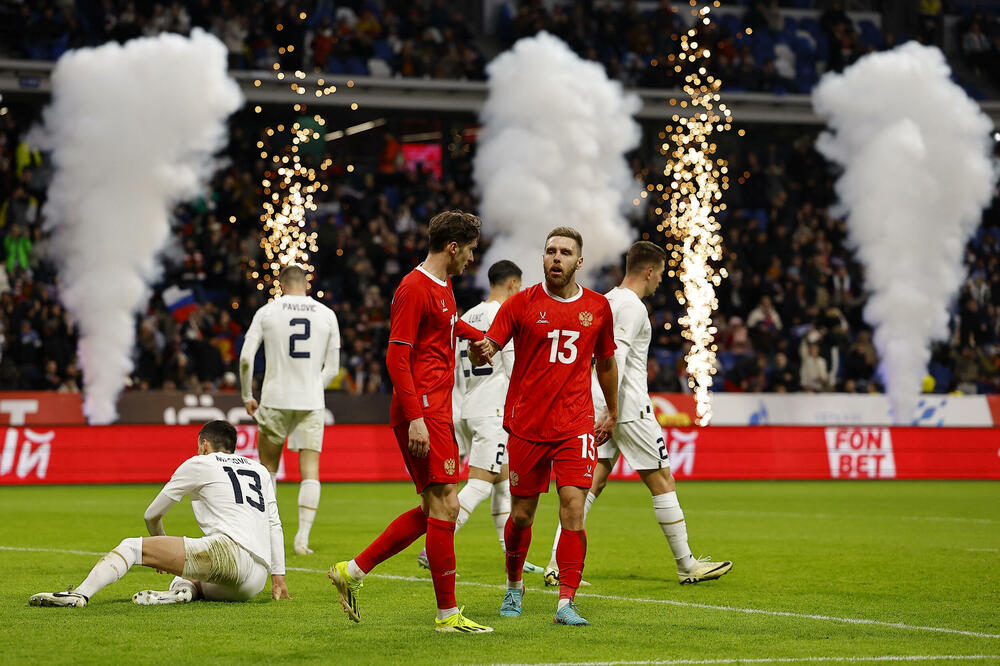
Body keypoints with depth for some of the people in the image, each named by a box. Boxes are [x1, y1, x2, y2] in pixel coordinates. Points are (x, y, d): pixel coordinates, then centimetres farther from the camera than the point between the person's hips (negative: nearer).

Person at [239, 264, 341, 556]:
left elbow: (245, 359, -3)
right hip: (312, 402, 0)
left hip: (275, 400, 0)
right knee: (310, 471, 1)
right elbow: (332, 368, 8)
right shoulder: (327, 315, 5)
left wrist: (247, 397, 9)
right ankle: (303, 537, -9)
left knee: (267, 467, 14)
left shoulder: (267, 312, 1)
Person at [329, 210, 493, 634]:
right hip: (424, 413, -10)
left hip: (436, 412, 10)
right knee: (444, 507, -10)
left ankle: (353, 571, 16)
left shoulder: (442, 288, 17)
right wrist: (415, 418, -23)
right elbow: (396, 357, -18)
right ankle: (448, 614, -6)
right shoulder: (414, 289, -12)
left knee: (434, 510, 10)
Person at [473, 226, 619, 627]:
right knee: (521, 515, 7)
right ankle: (514, 587, 32)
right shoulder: (522, 304, -1)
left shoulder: (597, 307, 7)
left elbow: (605, 362, 21)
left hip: (576, 426, 1)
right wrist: (482, 351, -31)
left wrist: (612, 414, 26)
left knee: (573, 507, -13)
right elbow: (489, 345, -7)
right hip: (526, 425, -1)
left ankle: (566, 602, -11)